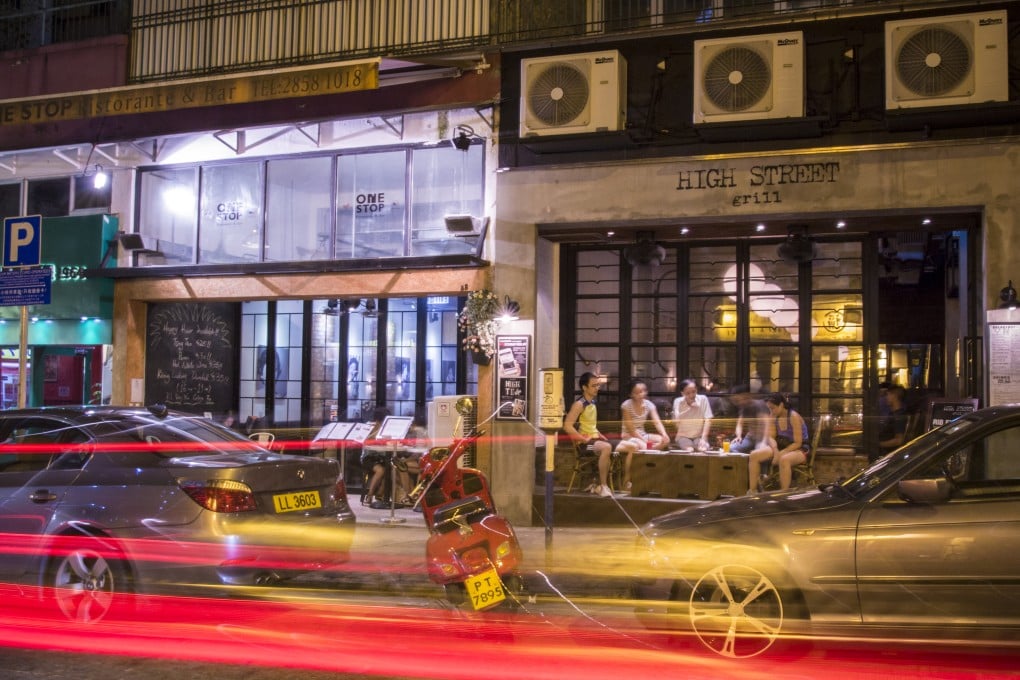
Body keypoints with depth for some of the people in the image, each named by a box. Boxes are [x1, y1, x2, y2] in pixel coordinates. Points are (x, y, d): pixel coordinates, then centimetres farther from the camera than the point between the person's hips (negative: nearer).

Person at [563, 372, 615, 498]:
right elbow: (567, 426, -22)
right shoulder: (579, 404, -13)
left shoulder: (592, 402, 14)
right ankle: (603, 486, -25)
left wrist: (599, 435, 9)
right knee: (607, 447, -35)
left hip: (595, 438, 9)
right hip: (584, 442, -9)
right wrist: (584, 439, -20)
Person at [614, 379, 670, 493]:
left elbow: (657, 422, -10)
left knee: (665, 441, -12)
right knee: (641, 446, -36)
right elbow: (630, 428, -17)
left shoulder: (649, 405, 0)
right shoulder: (626, 405, -14)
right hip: (628, 436, -6)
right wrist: (643, 441, -24)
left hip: (642, 435, 6)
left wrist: (664, 434, -29)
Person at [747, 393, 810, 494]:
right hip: (781, 446, 7)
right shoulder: (773, 416, 0)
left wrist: (781, 453, -26)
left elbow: (798, 443, -19)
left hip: (800, 449, -7)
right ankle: (752, 491, -11)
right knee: (754, 455, -13)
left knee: (784, 460, -42)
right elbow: (770, 437, 1)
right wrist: (775, 450, -20)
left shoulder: (793, 417, -20)